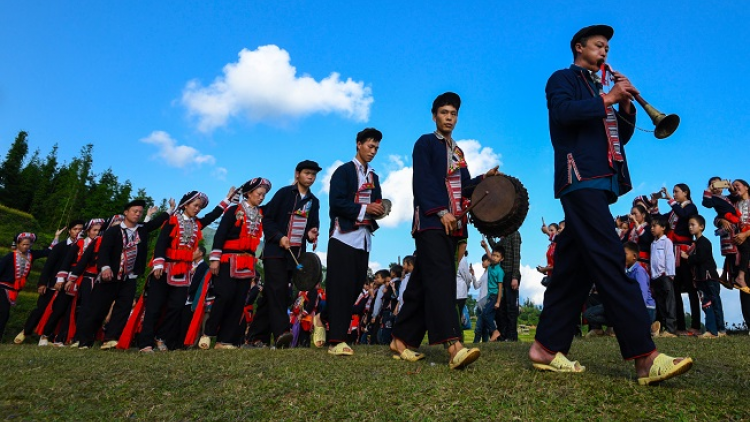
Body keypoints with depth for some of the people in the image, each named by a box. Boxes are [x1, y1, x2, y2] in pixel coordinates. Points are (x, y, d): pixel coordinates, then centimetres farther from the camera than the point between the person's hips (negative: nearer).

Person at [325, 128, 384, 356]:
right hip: (344, 237, -6)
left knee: (355, 288, 4)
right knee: (340, 288, -9)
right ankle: (336, 340, -7)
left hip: (364, 239, 6)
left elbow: (376, 203, 20)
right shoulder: (343, 171, 1)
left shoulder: (374, 177, 21)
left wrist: (379, 208, -2)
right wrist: (364, 208, -15)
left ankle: (341, 334, 12)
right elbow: (336, 203, -11)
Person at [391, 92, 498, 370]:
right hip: (431, 220, -7)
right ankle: (454, 346, -28)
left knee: (423, 281, 6)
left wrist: (484, 178, -1)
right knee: (440, 277, -19)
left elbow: (464, 187, 17)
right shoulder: (425, 143, 4)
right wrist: (441, 211, -17)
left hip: (452, 224, 7)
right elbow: (422, 181, -8)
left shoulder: (457, 152, 24)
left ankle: (402, 339, 13)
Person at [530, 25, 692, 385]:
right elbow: (563, 112, -14)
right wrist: (608, 99, -6)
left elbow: (620, 137, 24)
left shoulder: (598, 89, 31)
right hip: (580, 178, -8)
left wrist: (626, 106, 9)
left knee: (574, 266, 2)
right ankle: (645, 357, -17)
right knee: (610, 261, -16)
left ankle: (547, 348, 5)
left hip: (598, 182, 8)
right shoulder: (563, 79, 9)